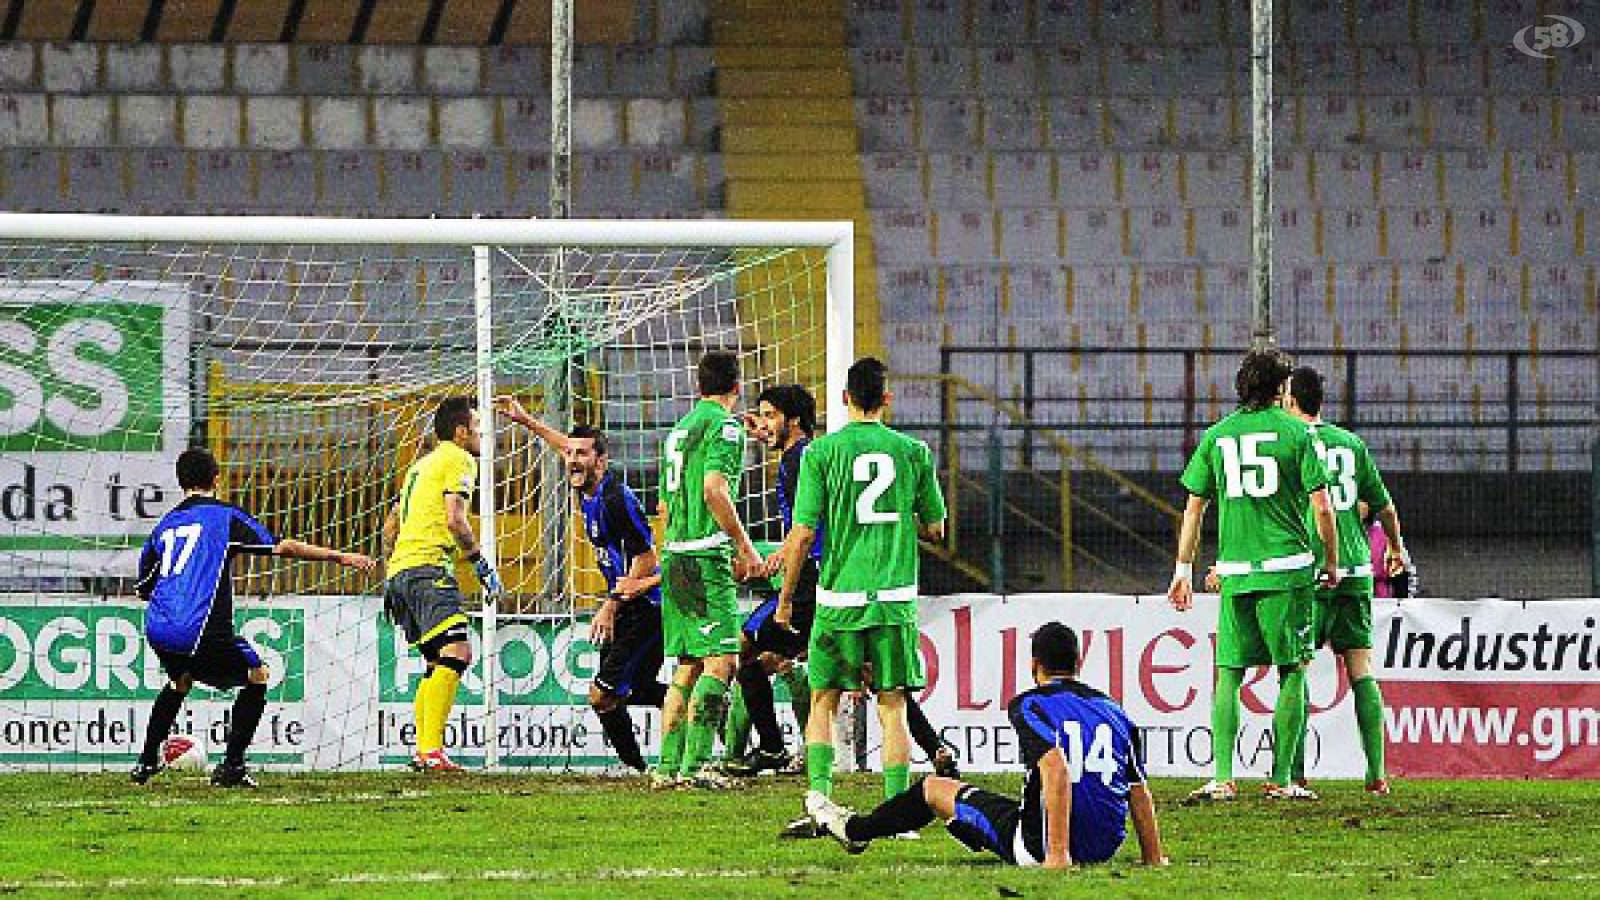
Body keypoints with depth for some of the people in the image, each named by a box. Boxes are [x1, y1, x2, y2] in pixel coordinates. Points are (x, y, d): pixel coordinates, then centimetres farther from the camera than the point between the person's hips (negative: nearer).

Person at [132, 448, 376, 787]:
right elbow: (281, 547, -1)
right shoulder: (225, 516, 5)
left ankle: (147, 760, 33)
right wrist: (340, 557, 5)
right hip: (198, 629, -6)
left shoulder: (165, 525, 19)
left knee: (180, 680, 35)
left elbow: (143, 588, 26)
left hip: (157, 628, 6)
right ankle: (232, 766, 5)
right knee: (257, 676, 13)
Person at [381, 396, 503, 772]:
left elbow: (391, 523, 30)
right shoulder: (459, 459, -1)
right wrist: (482, 565, -7)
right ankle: (431, 750, -31)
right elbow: (454, 519, -13)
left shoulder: (423, 464, 26)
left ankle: (422, 751, 7)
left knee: (438, 663, 14)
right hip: (428, 566, -10)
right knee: (455, 653, -19)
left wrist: (390, 576, 35)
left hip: (399, 570, 10)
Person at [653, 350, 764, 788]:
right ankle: (694, 764, -17)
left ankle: (668, 764, 9)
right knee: (721, 661, -10)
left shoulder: (680, 429, 20)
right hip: (707, 559, -8)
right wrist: (745, 547, -11)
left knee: (687, 666, 12)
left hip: (674, 555, 8)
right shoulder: (724, 425, -6)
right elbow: (715, 489, -19)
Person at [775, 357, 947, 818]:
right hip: (895, 598, 1)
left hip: (839, 598, -1)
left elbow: (802, 535, -5)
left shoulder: (821, 452, -3)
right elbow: (935, 528, 10)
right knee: (892, 707, 4)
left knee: (824, 701, 12)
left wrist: (785, 599, 5)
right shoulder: (912, 451, 2)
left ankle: (819, 793, -2)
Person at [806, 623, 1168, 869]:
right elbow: (1140, 794, 8)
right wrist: (1154, 859, 14)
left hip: (1040, 846, -5)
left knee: (934, 788, 19)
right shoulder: (1115, 711, 10)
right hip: (1106, 848, 5)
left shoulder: (1029, 705, -8)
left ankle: (854, 830, 43)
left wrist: (1058, 854, -26)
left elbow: (1057, 769, -24)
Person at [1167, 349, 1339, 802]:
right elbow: (1322, 506, -4)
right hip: (1287, 567, -3)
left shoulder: (1216, 436, 7)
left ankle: (1222, 778, -6)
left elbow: (1194, 509, 9)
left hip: (1235, 572, 3)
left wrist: (1184, 569, 16)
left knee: (1229, 675, 5)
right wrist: (1331, 561, 9)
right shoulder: (1294, 432, -1)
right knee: (1292, 671, 5)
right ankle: (1281, 778, 1)